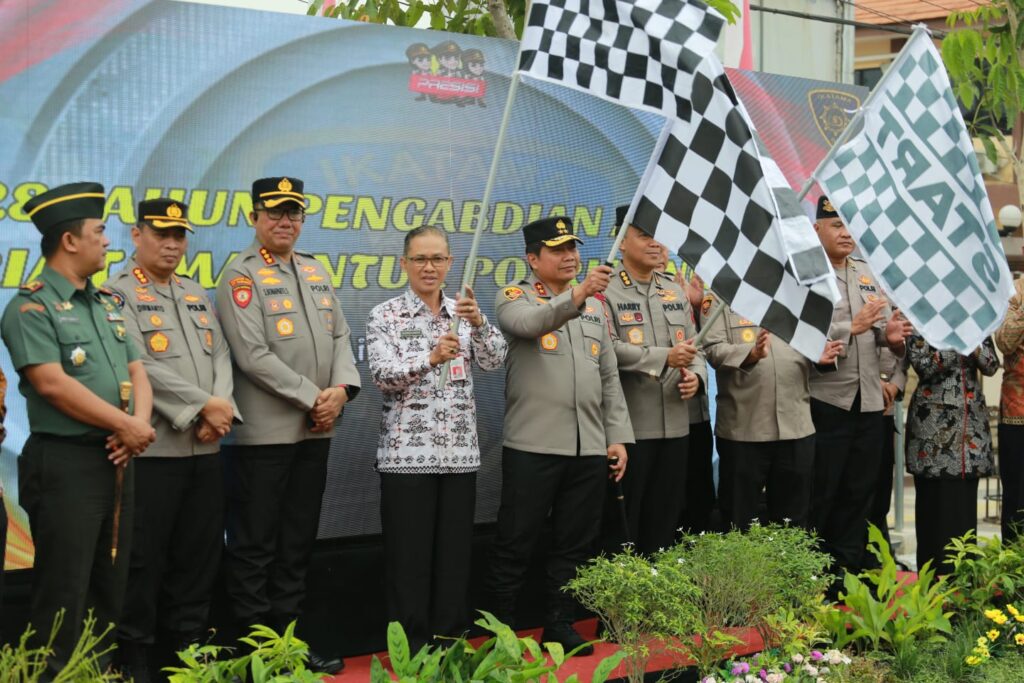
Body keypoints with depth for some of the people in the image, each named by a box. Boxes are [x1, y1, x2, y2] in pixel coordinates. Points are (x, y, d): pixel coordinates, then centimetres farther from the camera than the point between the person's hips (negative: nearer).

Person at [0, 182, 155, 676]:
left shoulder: (106, 305, 15)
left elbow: (135, 371, 13)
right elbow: (52, 384, -19)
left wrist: (140, 423, -8)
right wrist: (125, 426, -15)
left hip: (117, 461, 8)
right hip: (65, 463, -8)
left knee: (111, 588, 13)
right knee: (64, 593, -3)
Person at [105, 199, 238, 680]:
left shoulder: (198, 296, 17)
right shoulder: (117, 294, -5)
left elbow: (220, 357, 10)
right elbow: (138, 367, -15)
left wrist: (222, 410, -9)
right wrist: (203, 405, -16)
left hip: (206, 449, 7)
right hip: (152, 449, -6)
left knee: (199, 556, 11)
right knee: (144, 560, 0)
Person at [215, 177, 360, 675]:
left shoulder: (316, 272, 14)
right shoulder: (241, 276, -8)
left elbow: (340, 336, 12)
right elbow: (253, 355, -16)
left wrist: (342, 387, -7)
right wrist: (311, 397, -15)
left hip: (315, 430, 7)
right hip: (263, 432, -7)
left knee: (298, 541, 13)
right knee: (254, 544, 1)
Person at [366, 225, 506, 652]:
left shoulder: (463, 311, 10)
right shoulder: (385, 315, 0)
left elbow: (495, 360, -4)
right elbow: (382, 375, -13)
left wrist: (478, 323, -22)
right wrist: (429, 360, -29)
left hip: (460, 452, 4)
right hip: (407, 454, -3)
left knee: (455, 554, 8)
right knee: (409, 557, 0)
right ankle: (409, 649, 10)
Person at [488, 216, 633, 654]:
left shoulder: (595, 307, 16)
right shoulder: (515, 298, 1)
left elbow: (610, 377, 17)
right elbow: (530, 323, -25)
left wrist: (618, 436, 9)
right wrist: (575, 296, -40)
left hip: (589, 449, 5)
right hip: (532, 446, -5)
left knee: (574, 547, 10)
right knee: (514, 546, 1)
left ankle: (560, 626, 20)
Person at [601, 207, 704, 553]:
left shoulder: (675, 291, 15)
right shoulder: (606, 291, -6)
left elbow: (692, 344, 15)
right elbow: (609, 349, -18)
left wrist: (696, 376, -6)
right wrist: (665, 357, -22)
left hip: (675, 424, 6)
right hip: (628, 426, -6)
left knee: (666, 517, 13)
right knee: (622, 520, 3)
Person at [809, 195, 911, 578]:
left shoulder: (868, 274, 14)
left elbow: (883, 325, 12)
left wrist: (890, 335, -10)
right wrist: (852, 327, -21)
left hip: (868, 401, 7)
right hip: (825, 401, -6)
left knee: (860, 491, 13)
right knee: (819, 493, 2)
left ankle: (849, 567, 24)